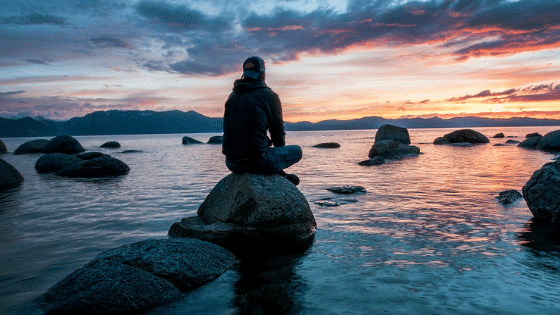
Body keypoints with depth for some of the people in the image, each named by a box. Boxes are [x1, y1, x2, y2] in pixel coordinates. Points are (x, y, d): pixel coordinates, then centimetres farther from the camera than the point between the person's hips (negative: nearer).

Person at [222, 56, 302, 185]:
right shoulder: (269, 96, -3)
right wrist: (279, 147, 25)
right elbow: (278, 131, 2)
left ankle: (279, 176, 32)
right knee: (296, 151, 18)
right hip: (257, 162, -6)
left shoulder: (233, 96, 14)